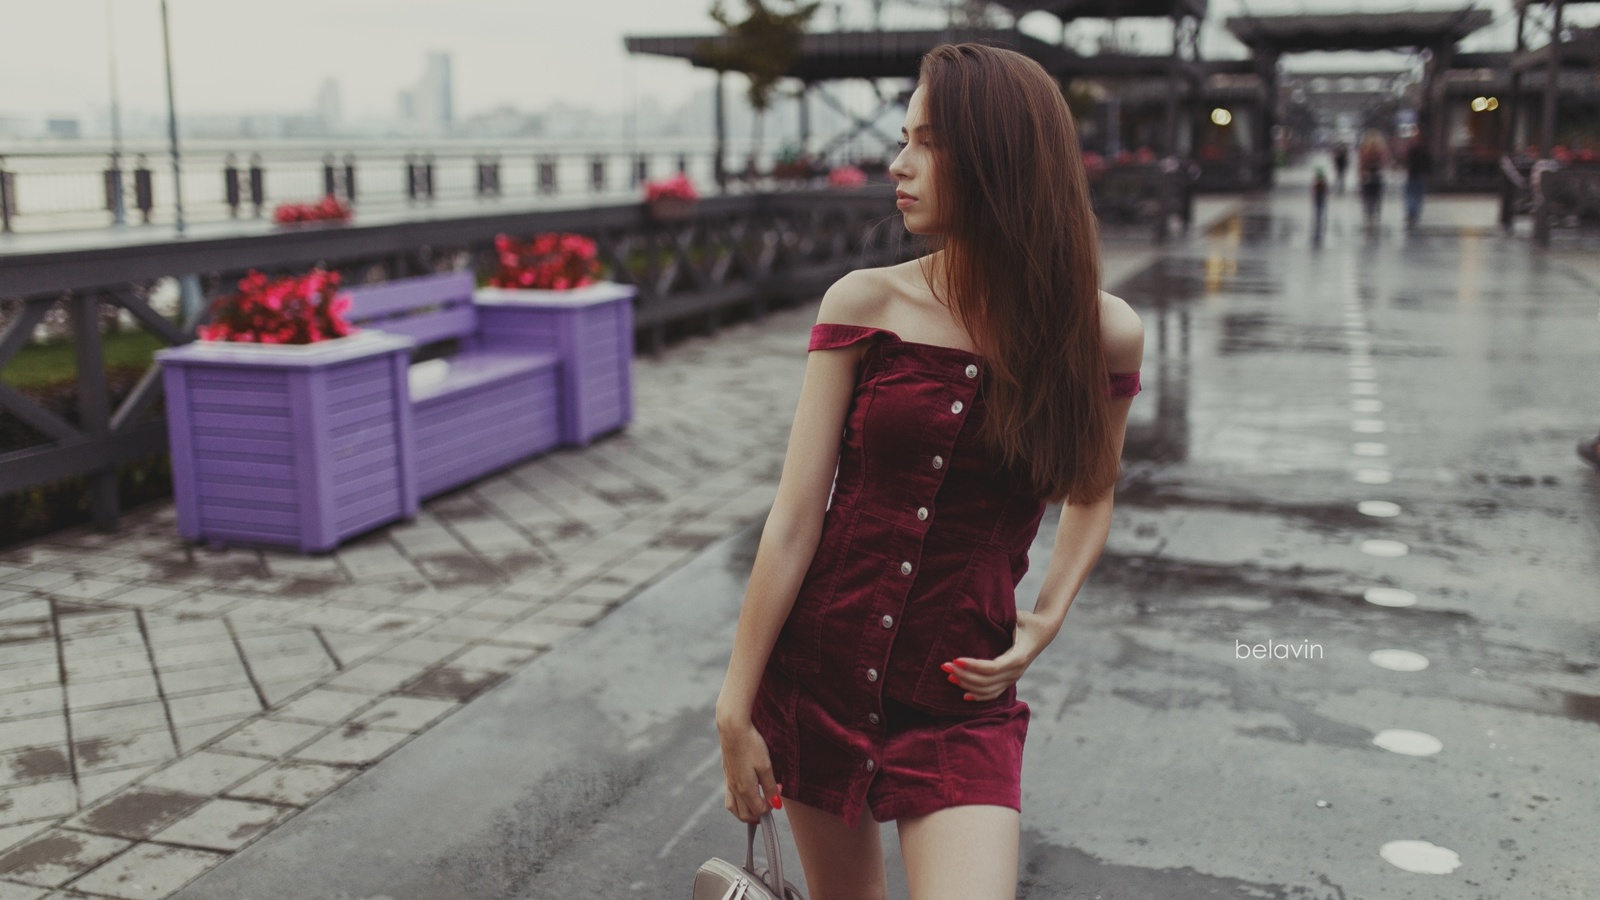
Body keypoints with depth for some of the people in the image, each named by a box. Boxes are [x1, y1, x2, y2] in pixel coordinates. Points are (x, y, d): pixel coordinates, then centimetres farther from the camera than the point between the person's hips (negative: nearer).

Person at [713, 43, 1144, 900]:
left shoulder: (1102, 334, -6)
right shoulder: (865, 304, -7)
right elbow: (794, 518, -7)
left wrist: (1046, 619, -2)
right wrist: (736, 710, -8)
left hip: (959, 699, -1)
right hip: (818, 665, 1)